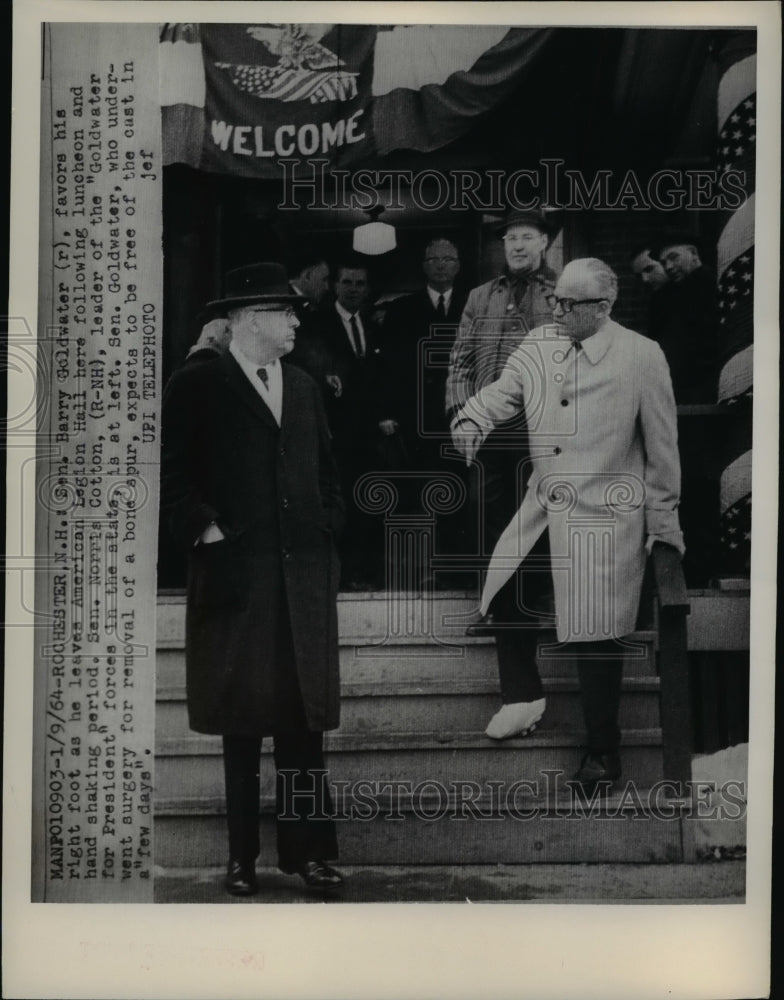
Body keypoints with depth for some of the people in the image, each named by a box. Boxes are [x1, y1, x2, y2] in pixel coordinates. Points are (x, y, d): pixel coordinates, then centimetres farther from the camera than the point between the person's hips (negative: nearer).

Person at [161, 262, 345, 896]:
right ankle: (243, 856, 12)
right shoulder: (196, 387, -1)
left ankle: (307, 848, 12)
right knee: (242, 721, 2)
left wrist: (328, 536, 9)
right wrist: (202, 527, -14)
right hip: (235, 576, -4)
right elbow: (174, 475, -5)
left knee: (304, 718, 5)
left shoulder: (303, 388, 16)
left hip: (305, 577, 5)